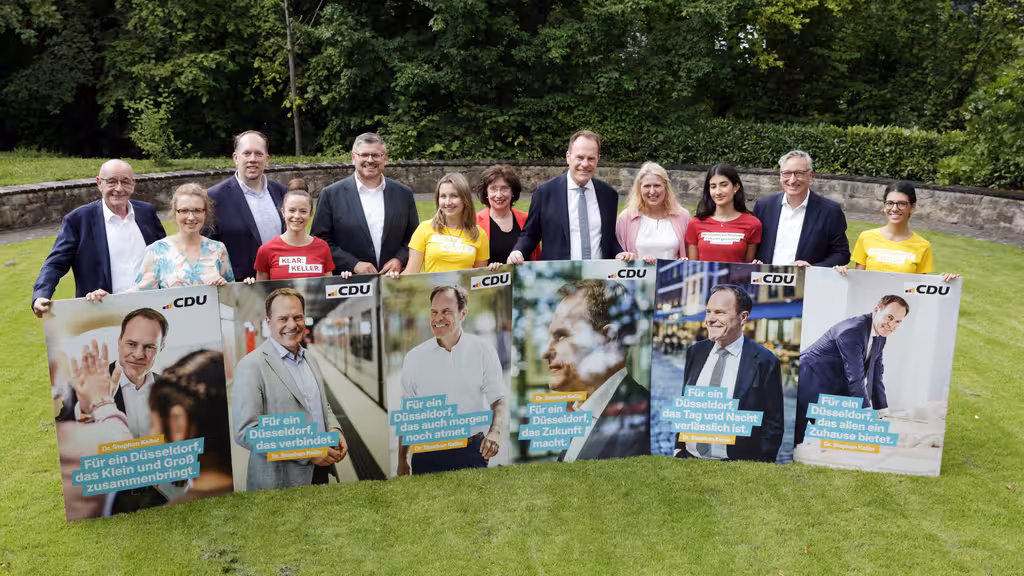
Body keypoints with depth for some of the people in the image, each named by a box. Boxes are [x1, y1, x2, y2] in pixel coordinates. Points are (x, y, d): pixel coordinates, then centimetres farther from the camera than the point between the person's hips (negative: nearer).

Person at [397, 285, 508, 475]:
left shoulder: (483, 350, -1)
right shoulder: (414, 357, 3)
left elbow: (499, 400, -5)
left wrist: (495, 432, -25)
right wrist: (402, 459, 7)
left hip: (471, 452, -1)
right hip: (427, 455, 1)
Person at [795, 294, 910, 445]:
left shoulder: (880, 337, 5)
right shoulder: (852, 331, -24)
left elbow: (875, 376, 9)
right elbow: (855, 377, -24)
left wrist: (883, 415, 7)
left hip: (831, 390, 9)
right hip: (809, 382, -9)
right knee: (794, 438, -10)